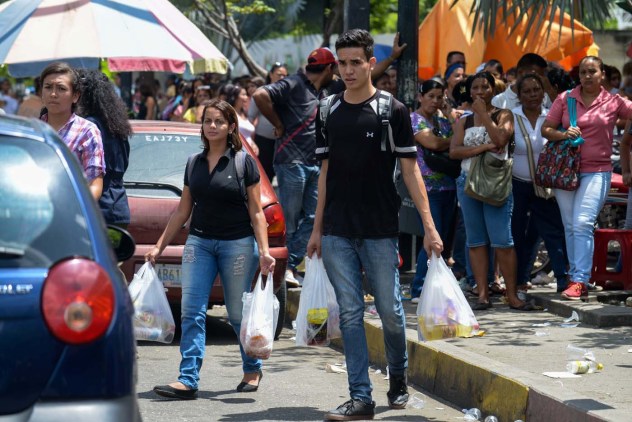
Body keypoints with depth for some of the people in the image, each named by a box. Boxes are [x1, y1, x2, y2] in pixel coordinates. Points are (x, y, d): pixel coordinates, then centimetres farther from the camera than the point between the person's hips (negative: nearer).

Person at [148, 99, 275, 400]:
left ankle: (253, 369, 27)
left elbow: (256, 213, -2)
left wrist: (264, 252, -10)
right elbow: (183, 210, 16)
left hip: (238, 244, -4)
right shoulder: (194, 164, 10)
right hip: (199, 241, 4)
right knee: (191, 311, -8)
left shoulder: (244, 163, -2)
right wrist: (159, 246, 14)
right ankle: (188, 380, -12)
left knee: (238, 314, 4)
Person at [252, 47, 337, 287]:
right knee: (289, 219, -2)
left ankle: (290, 266, 8)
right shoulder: (294, 84, -9)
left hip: (313, 164, 9)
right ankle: (285, 267, 5)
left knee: (313, 217, 4)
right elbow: (260, 95, -22)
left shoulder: (317, 93, 18)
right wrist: (278, 125, -14)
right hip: (292, 161, -8)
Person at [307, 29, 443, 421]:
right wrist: (317, 229, 10)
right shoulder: (329, 113, 8)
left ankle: (399, 380, 28)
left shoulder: (392, 110, -3)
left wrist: (429, 225, -9)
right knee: (350, 314, 0)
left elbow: (410, 169, -3)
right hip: (337, 232, 3)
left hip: (380, 230, -3)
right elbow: (326, 172, 12)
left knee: (390, 311, 5)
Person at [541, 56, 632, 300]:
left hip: (597, 172, -3)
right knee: (570, 227, 8)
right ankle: (575, 277, 18)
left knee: (583, 223, -16)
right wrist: (563, 134, -13)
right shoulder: (565, 99, 5)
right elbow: (546, 129, 4)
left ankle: (580, 280, -17)